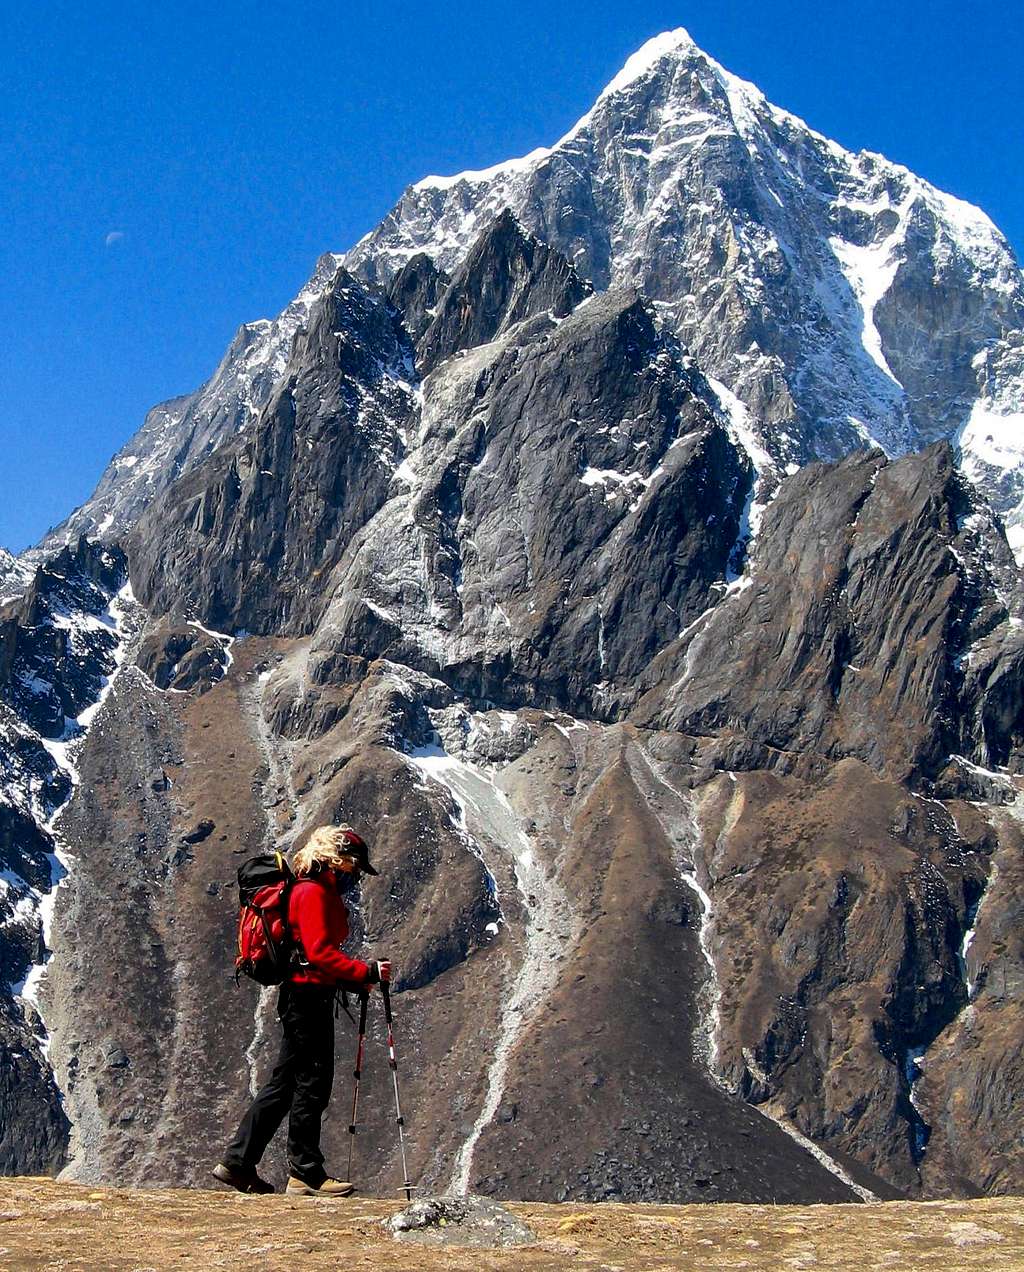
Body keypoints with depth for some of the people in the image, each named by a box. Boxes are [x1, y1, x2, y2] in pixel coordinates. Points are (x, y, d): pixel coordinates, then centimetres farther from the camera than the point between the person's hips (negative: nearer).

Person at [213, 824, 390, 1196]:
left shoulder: (322, 892, 20)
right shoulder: (313, 892, -13)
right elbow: (320, 953, -22)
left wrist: (352, 981, 13)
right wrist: (367, 972, -20)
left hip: (306, 996, 11)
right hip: (308, 997, -11)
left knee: (286, 1083, 12)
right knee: (313, 1082, -5)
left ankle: (238, 1162, 16)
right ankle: (305, 1173, 2)